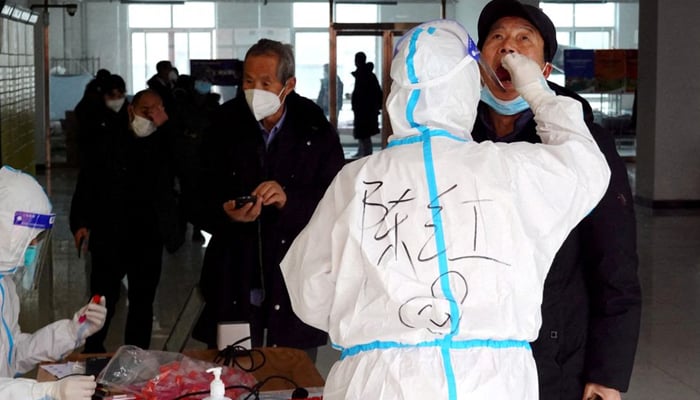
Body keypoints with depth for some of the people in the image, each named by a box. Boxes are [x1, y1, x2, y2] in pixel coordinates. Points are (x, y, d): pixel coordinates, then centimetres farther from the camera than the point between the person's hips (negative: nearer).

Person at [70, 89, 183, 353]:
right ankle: (92, 355, 28)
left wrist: (166, 125, -19)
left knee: (142, 304, 12)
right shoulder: (108, 139, -5)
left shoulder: (164, 142, 0)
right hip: (108, 238, -2)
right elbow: (87, 181, -2)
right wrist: (80, 222, -5)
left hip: (148, 241, 2)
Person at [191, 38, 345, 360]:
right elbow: (200, 203, 6)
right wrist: (227, 214, -16)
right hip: (234, 289, 1)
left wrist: (290, 200, -22)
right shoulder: (224, 126, 5)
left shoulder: (316, 132, 0)